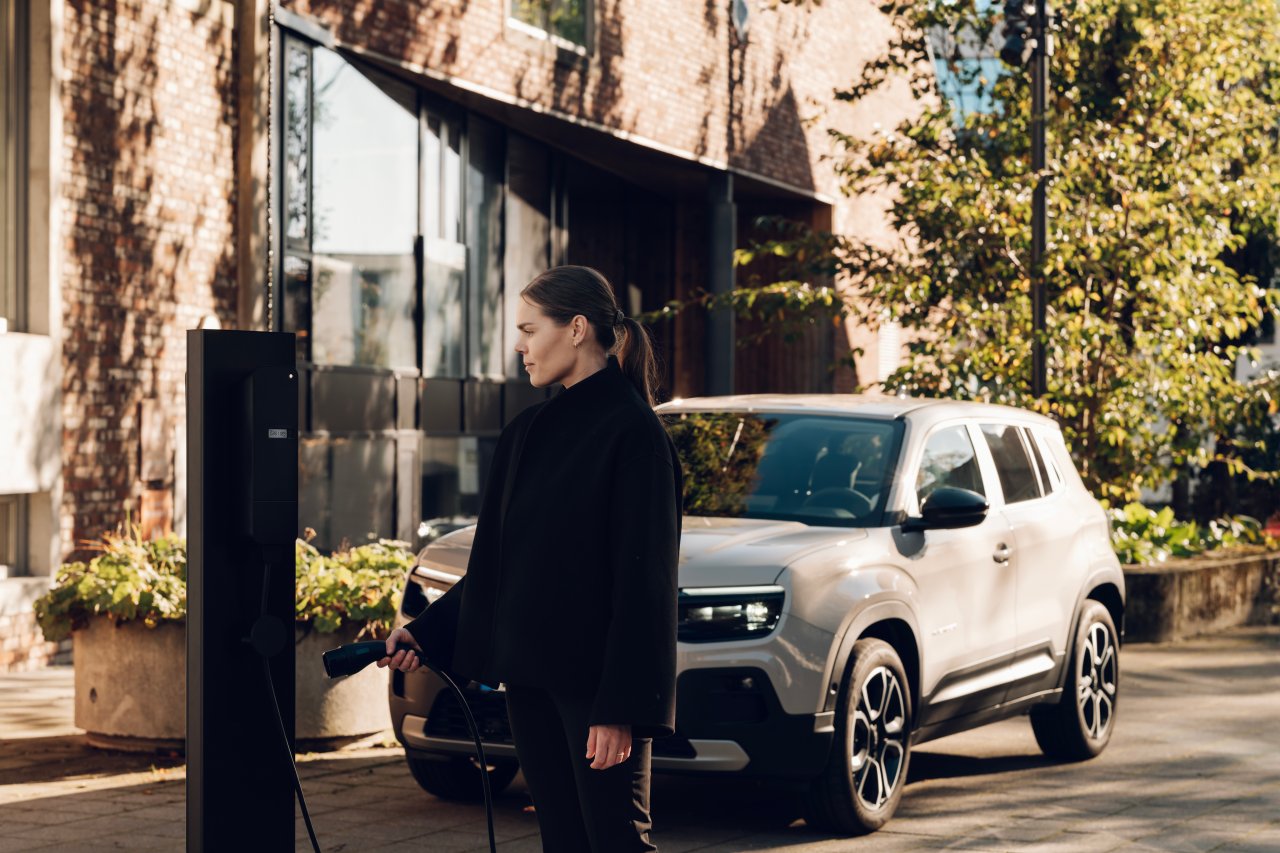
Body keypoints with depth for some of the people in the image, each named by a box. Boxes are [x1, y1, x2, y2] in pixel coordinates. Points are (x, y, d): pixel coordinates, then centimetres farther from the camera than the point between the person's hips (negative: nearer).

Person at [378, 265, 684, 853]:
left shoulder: (632, 431, -11)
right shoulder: (527, 432, 13)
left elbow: (643, 579, -15)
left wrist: (619, 707, -19)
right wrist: (423, 634, 10)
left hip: (596, 680, -7)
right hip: (529, 674, 8)